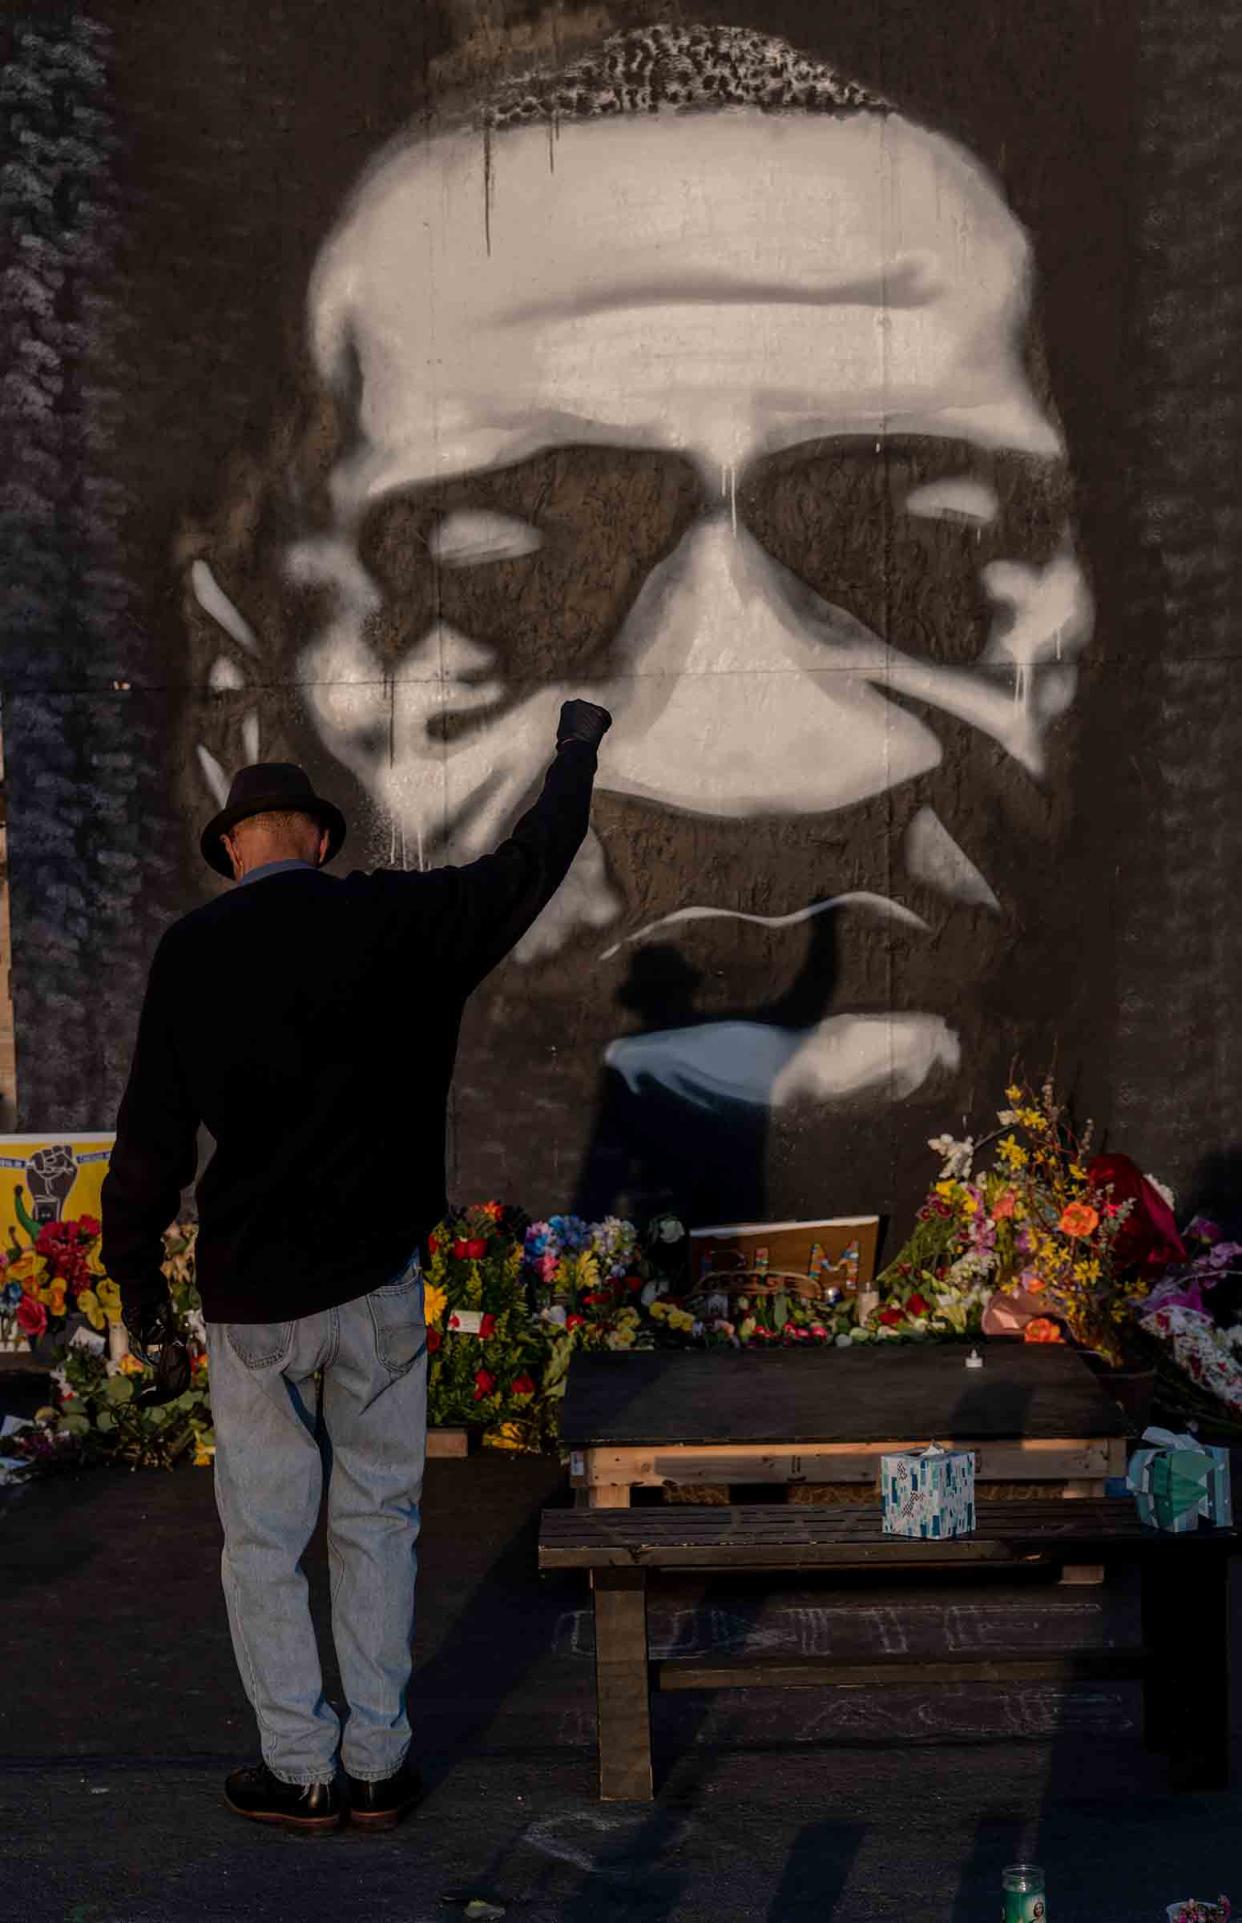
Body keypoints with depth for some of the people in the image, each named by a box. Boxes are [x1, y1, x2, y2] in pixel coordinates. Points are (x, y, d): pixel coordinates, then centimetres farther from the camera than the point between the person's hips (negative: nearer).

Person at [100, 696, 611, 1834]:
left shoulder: (192, 952, -7)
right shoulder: (392, 919, -4)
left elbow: (153, 1137, -7)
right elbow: (529, 868, 10)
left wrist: (137, 1278, 5)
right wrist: (578, 754, 26)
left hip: (252, 1296, -1)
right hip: (380, 1282, 2)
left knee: (264, 1539, 11)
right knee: (377, 1524, 13)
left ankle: (302, 1771, 17)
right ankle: (378, 1766, 19)